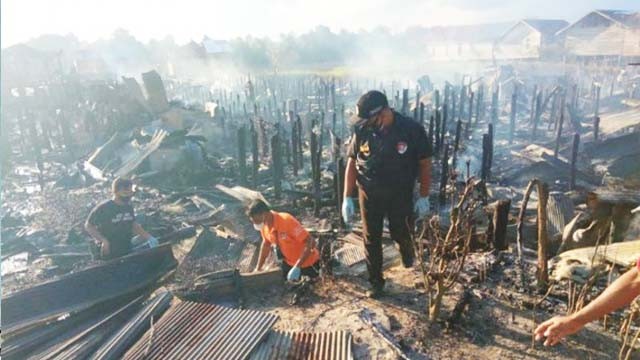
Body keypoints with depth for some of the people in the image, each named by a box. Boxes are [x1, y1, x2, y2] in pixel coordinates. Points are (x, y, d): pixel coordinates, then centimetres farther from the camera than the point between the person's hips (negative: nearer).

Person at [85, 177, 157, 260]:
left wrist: (148, 237, 1)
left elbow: (134, 225, 12)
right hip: (109, 253, -5)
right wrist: (103, 240, -19)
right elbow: (88, 226, -9)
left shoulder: (128, 207, 2)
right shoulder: (104, 208, -16)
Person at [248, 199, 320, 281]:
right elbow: (266, 244, 8)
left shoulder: (286, 221, -33)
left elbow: (310, 243, -34)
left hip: (307, 262, -6)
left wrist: (297, 267, -38)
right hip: (288, 262, 6)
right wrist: (258, 269, 9)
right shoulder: (264, 225, -12)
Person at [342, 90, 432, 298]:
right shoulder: (362, 130, -12)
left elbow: (425, 163, -6)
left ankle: (407, 250, 48)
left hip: (400, 193, -1)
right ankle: (376, 282, 27)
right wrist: (347, 198, -5)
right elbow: (352, 163, -3)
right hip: (369, 193, 2)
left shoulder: (412, 130, -17)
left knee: (400, 234, 10)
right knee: (371, 239, 8)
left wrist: (424, 197, -5)